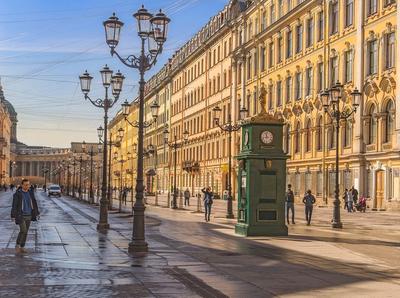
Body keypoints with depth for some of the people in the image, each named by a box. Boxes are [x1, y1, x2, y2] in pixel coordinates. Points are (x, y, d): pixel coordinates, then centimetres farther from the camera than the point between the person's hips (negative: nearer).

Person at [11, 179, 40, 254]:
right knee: (23, 231, -15)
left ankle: (22, 247, 16)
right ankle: (17, 245, 4)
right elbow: (14, 206, -11)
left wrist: (37, 213, 8)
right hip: (20, 216, -5)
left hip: (28, 216, 5)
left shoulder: (31, 193, 4)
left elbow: (34, 204, 10)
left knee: (25, 232, 7)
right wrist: (13, 216, -13)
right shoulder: (17, 194, -11)